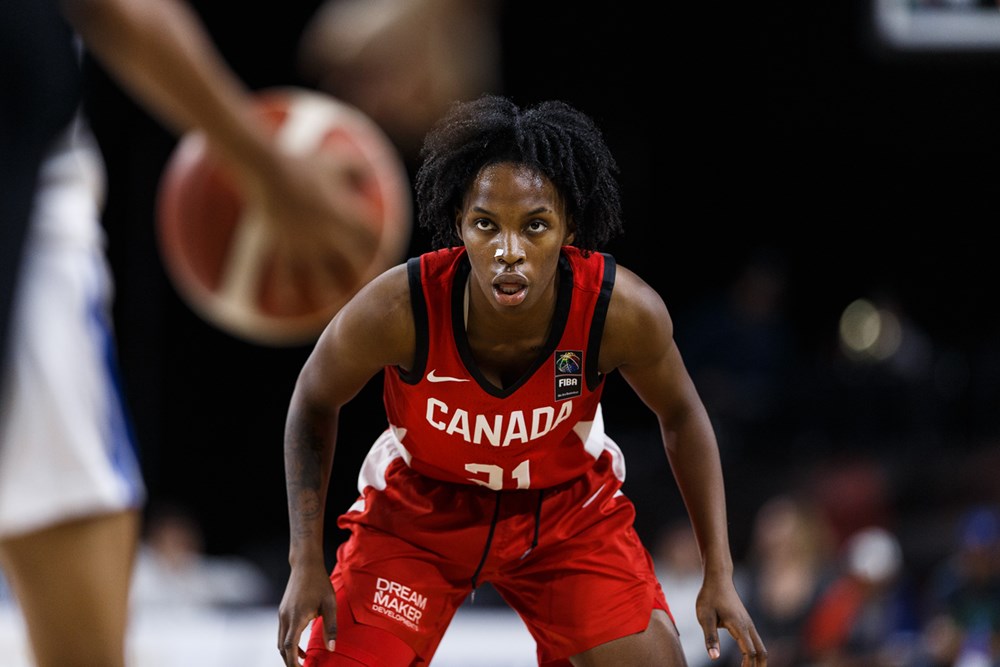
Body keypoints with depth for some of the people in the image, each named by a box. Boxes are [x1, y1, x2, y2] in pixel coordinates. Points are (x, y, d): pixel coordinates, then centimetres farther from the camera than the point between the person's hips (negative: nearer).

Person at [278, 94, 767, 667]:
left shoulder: (622, 311, -30)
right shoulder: (398, 309, -34)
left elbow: (682, 415, -8)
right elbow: (315, 404, -12)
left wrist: (720, 574, -10)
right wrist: (306, 565, -17)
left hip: (570, 509, 1)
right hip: (417, 513, -1)